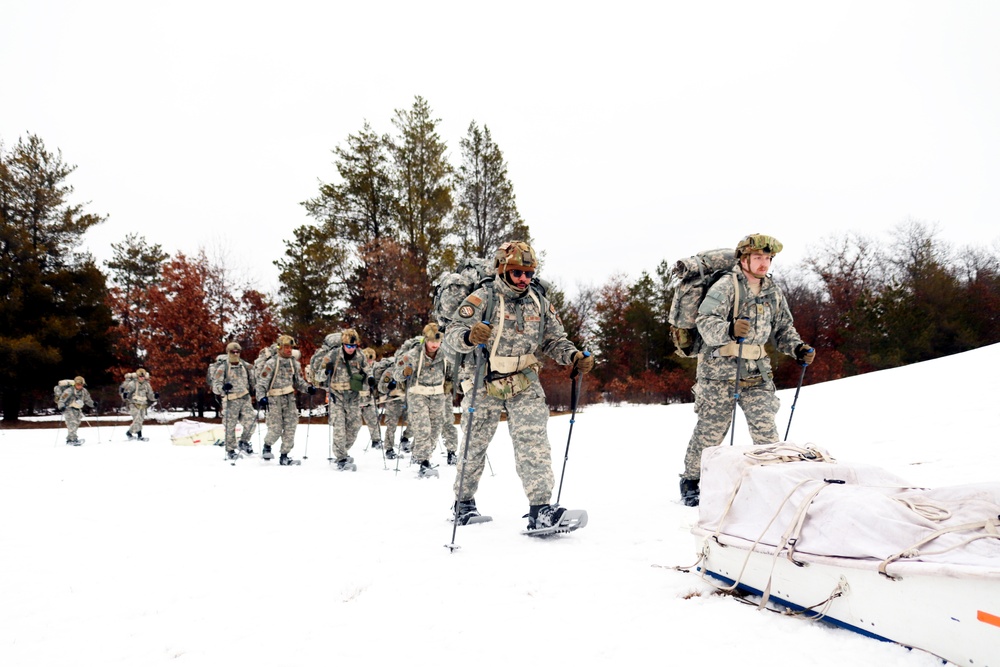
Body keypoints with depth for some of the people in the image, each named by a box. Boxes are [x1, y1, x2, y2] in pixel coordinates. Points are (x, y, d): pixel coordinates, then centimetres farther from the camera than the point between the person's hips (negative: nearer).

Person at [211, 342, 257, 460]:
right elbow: (215, 386, -7)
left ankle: (244, 442, 16)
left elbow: (253, 381, 26)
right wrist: (223, 387, -25)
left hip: (245, 399, 3)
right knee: (230, 426, 0)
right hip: (231, 401, -3)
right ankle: (230, 450, 17)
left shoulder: (246, 366, 11)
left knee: (251, 421, -9)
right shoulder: (222, 368, -2)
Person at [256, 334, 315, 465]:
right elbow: (261, 382, -10)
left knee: (290, 428, 0)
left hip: (290, 399, 5)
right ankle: (267, 445, 24)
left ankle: (284, 456, 9)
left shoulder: (295, 363, 9)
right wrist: (261, 397, -23)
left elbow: (298, 381, 15)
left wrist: (308, 387, -3)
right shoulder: (271, 363, -8)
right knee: (275, 429, -7)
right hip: (274, 399, -5)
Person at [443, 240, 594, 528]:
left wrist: (575, 357, -7)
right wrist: (469, 336, -39)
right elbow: (452, 333, -16)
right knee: (475, 444, 10)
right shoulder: (483, 298, -10)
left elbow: (555, 341, 12)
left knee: (533, 442, -11)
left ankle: (539, 507, -11)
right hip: (485, 385, -2)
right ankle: (464, 501, 30)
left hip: (525, 385, 2)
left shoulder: (540, 303, 5)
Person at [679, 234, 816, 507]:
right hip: (720, 371, -5)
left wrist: (798, 348, 2)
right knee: (710, 430, 3)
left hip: (756, 373, 5)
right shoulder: (726, 286, -11)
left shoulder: (773, 293, 10)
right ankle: (691, 481, 20)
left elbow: (783, 328, 20)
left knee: (766, 430, -3)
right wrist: (729, 330, -40)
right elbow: (706, 322, -22)